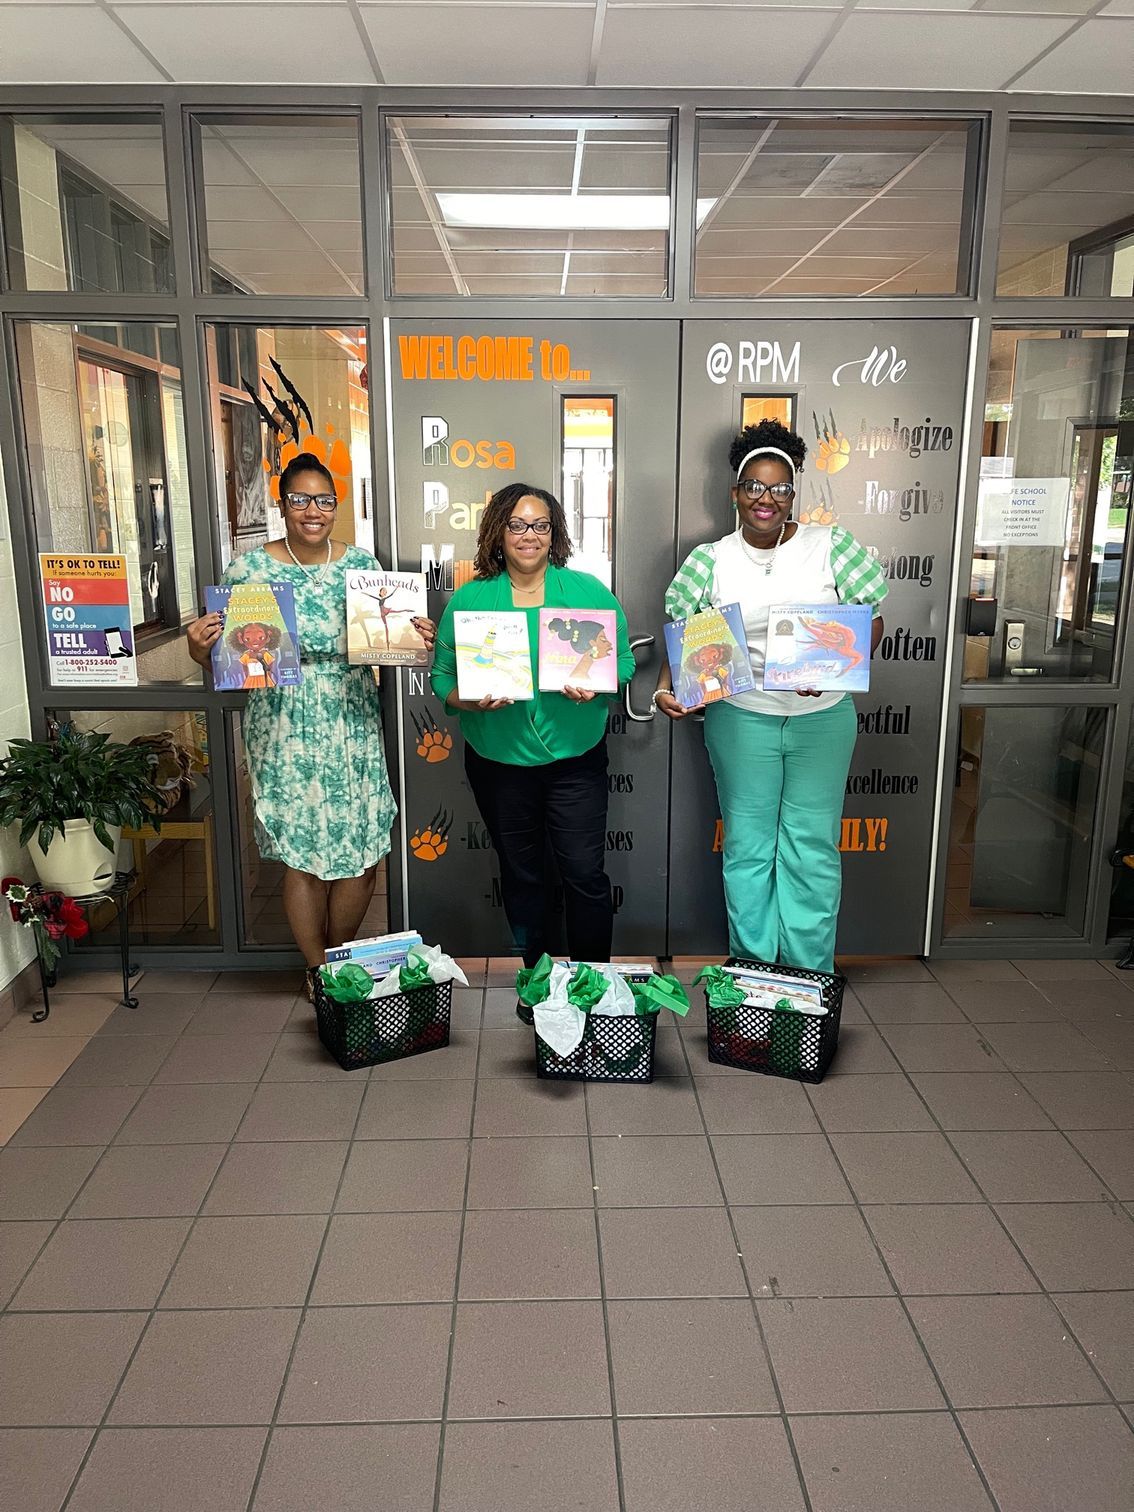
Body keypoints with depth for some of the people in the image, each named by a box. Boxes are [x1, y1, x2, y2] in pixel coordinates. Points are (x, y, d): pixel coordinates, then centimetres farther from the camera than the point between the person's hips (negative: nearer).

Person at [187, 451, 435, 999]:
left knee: (361, 852, 5)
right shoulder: (249, 568, -1)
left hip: (353, 726, 2)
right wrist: (200, 648, -20)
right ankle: (316, 969, 26)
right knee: (302, 855, 4)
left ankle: (340, 958, 31)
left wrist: (417, 639, -8)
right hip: (286, 730, -2)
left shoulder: (362, 564, 6)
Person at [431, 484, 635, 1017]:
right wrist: (473, 700, -19)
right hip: (499, 761, 1)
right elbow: (443, 678, 1)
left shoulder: (588, 591, 1)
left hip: (575, 758, -1)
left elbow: (623, 661, 1)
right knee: (520, 873, 14)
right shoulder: (469, 599, 1)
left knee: (585, 873, 0)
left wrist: (595, 686, -19)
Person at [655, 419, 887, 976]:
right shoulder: (710, 560, 1)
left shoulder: (831, 545, -1)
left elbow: (872, 621, 1)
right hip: (741, 717, 0)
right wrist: (665, 688, -16)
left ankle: (810, 978, 21)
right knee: (747, 846, 8)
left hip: (822, 717, 0)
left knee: (812, 848, 7)